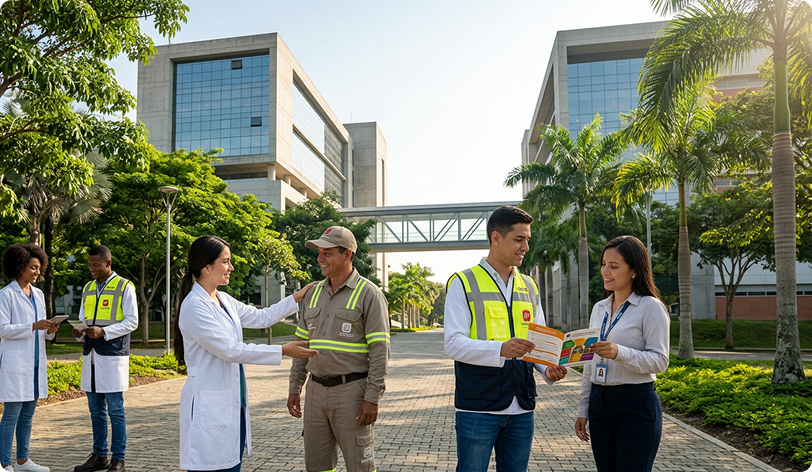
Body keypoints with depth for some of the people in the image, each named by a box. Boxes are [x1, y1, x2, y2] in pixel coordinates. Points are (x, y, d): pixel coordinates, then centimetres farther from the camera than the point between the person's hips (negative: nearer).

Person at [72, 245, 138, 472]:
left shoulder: (124, 287, -3)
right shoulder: (88, 288, 15)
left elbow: (132, 321, -7)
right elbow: (83, 319, 20)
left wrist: (104, 332, -19)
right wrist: (80, 332, -2)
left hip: (113, 355, -6)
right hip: (90, 355, 6)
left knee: (115, 411, -2)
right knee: (95, 410, 13)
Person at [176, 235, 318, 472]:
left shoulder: (224, 300, 8)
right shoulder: (194, 306, -17)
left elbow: (260, 317, 18)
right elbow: (231, 350, -19)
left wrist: (296, 298, 12)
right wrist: (283, 351, -17)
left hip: (233, 404, 8)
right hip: (210, 407, -8)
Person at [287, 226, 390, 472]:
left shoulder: (368, 293, -8)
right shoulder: (314, 293, 11)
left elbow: (379, 350, -11)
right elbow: (302, 343, 15)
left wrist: (372, 397, -16)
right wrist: (294, 388, 12)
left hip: (352, 390, -6)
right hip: (316, 390, 6)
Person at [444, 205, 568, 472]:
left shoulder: (529, 287, 13)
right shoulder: (464, 283, -5)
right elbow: (453, 344, -13)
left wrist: (548, 370, -7)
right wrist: (500, 349, -29)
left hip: (522, 409, 5)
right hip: (478, 408, -5)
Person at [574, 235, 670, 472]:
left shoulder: (650, 307, -7)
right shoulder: (599, 308, 11)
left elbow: (660, 361, -14)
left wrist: (619, 352, -30)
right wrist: (583, 409, 14)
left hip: (637, 405, -6)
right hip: (599, 404, 6)